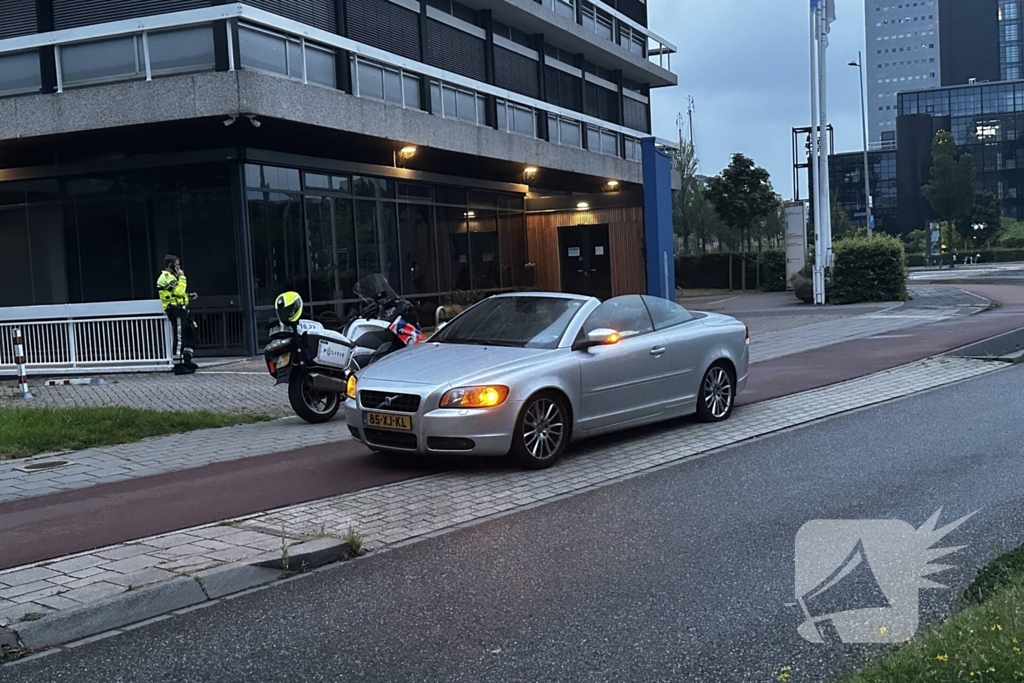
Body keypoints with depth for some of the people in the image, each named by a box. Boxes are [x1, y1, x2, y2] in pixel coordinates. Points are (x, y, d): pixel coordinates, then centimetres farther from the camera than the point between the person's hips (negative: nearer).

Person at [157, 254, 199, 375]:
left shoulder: (171, 276, 21)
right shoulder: (166, 277, -12)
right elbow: (178, 291, -24)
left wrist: (188, 296, 12)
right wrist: (182, 277, -16)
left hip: (181, 310, 11)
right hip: (175, 311, -11)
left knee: (190, 334, 12)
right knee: (179, 339, -9)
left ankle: (187, 361, 16)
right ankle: (178, 366, -7)